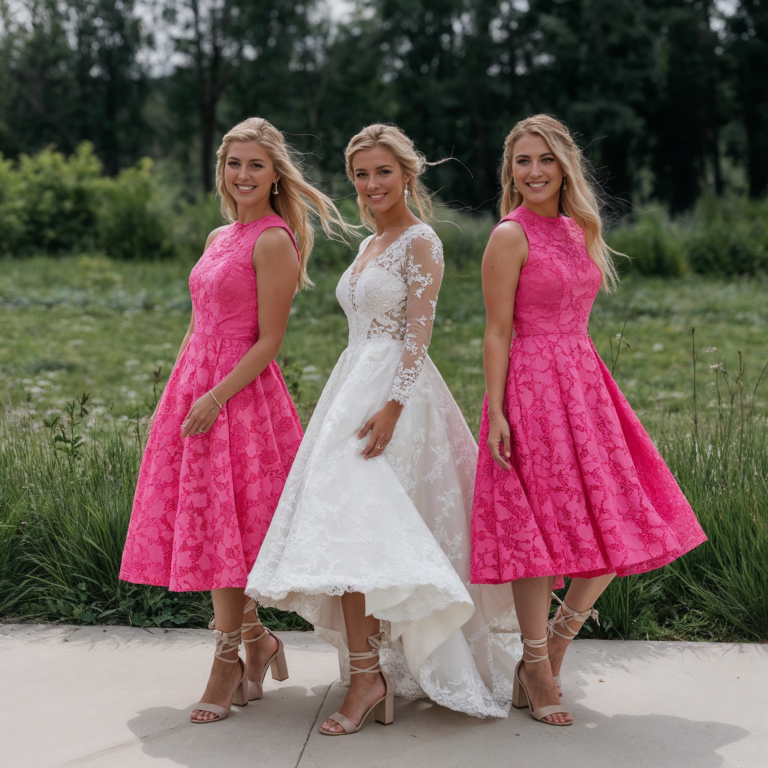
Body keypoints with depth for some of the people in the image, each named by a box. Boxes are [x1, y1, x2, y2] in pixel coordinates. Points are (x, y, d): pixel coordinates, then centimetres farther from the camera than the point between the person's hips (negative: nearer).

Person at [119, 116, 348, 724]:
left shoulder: (273, 241, -10)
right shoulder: (220, 237, 15)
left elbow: (269, 340, -13)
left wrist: (215, 397, -18)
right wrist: (174, 396, 16)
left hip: (242, 391, -8)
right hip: (194, 385, 8)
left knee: (227, 524, -3)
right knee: (202, 522, 10)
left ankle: (228, 663, 11)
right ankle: (256, 640, 25)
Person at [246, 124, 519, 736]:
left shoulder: (421, 241, -6)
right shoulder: (371, 245, 19)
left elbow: (419, 333, -13)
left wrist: (391, 406, -23)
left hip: (395, 389, -8)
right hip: (355, 382, 9)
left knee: (355, 521, -16)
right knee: (358, 524, 5)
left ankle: (367, 677, -12)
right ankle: (382, 670, 14)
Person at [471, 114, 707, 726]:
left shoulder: (579, 229, 13)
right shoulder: (511, 236, -8)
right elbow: (498, 331, -11)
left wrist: (586, 384, 17)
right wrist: (495, 414, -16)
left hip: (585, 382, 7)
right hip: (532, 386, -7)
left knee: (617, 523, 5)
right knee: (539, 528, -2)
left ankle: (557, 635, 22)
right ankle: (536, 670, 12)